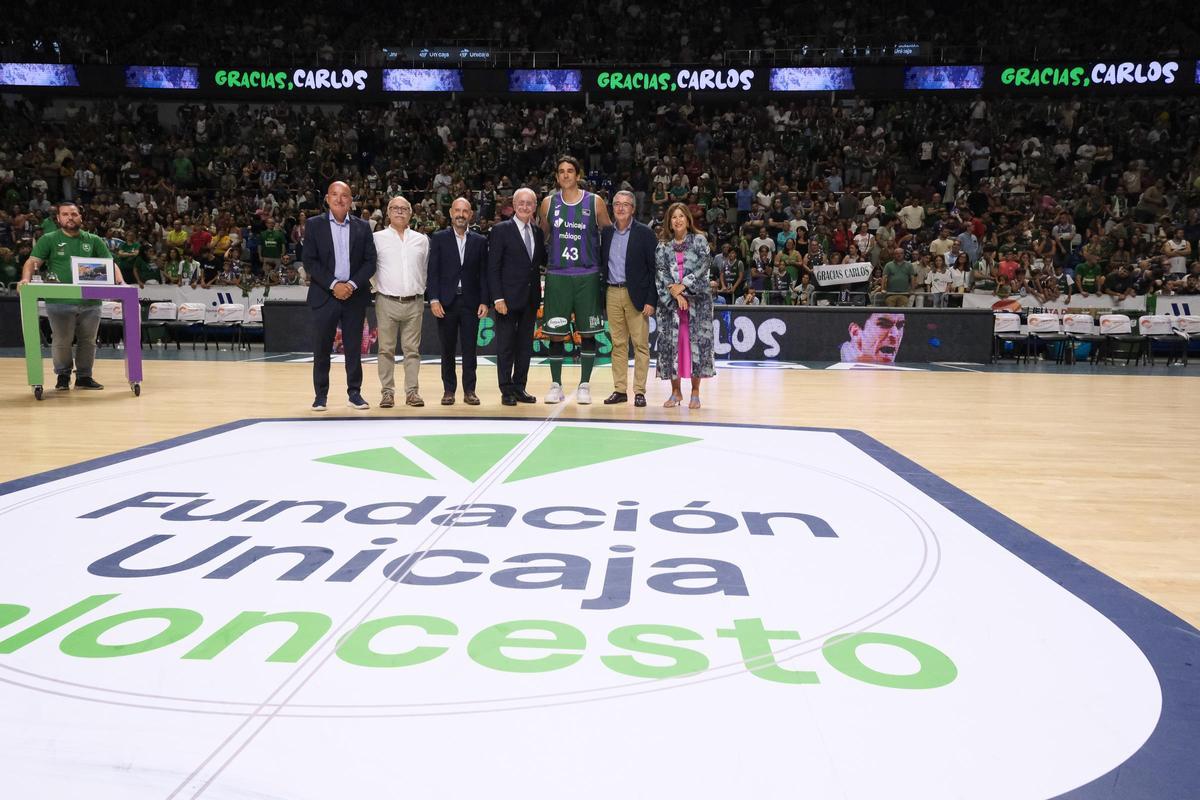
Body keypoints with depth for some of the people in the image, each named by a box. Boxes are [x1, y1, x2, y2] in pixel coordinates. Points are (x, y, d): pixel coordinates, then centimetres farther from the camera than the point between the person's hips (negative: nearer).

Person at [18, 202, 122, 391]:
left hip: (90, 302, 2)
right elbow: (33, 262, 0)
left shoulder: (94, 240, 10)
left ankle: (84, 376, 20)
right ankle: (62, 376, 16)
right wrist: (26, 278, -20)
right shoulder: (48, 240, 6)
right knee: (62, 341, 1)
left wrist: (119, 281, -11)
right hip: (60, 302, -2)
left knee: (88, 341, 8)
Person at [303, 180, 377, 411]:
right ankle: (320, 395, 12)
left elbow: (370, 262, 3)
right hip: (324, 295, -1)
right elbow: (309, 261, -3)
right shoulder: (314, 225, 4)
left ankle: (354, 393, 14)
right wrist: (333, 285, -12)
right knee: (321, 348, 2)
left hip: (355, 295, 1)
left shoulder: (363, 227, 8)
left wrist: (352, 285, -11)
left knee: (354, 347, 4)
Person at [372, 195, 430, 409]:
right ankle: (387, 392, 7)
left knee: (412, 350, 4)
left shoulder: (422, 239, 10)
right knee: (386, 350, 2)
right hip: (387, 302, -2)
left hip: (414, 302, 2)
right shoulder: (377, 238, 2)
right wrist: (377, 287, 4)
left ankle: (412, 391, 8)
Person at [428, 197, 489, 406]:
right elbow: (433, 271, 1)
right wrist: (434, 299, -8)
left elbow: (483, 274, 6)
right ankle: (449, 390, 13)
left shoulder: (480, 241, 9)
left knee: (470, 349, 2)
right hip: (446, 302, -1)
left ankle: (469, 390, 9)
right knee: (448, 349, 5)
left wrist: (484, 302, -2)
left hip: (471, 302, 1)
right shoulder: (439, 238, 5)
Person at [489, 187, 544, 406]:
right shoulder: (501, 230, -5)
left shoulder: (538, 232, 11)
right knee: (506, 346, 1)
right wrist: (498, 297, -15)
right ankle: (506, 390, 8)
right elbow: (493, 267, -8)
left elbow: (542, 261, 14)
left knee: (525, 345, 10)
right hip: (508, 298, -5)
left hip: (531, 298, 5)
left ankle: (519, 387, 19)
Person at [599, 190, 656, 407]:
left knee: (640, 345, -2)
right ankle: (620, 389, 13)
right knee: (618, 344, 8)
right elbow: (602, 264, 16)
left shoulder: (644, 233, -3)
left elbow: (653, 267, -5)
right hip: (612, 294, 4)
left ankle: (639, 391, 3)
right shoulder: (606, 233, 11)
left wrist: (651, 300, -11)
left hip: (636, 295, -4)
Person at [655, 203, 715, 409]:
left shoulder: (699, 240, 5)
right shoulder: (663, 245, 10)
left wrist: (682, 286, -13)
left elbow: (702, 266, -6)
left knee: (697, 340, -5)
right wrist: (673, 291, -13)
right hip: (669, 299, 2)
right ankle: (675, 392, 8)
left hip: (697, 299, -2)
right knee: (670, 341, -2)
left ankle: (695, 392, 2)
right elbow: (660, 271, 1)